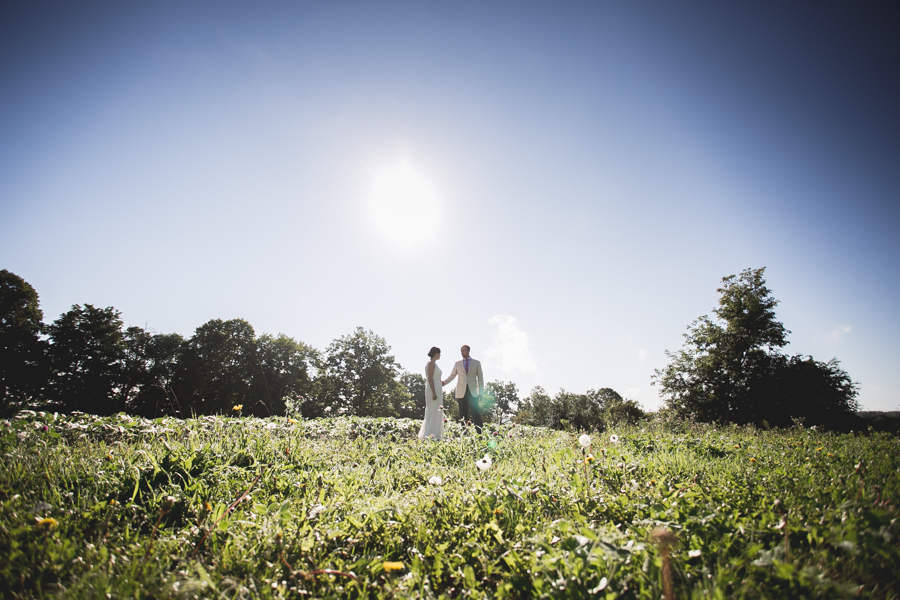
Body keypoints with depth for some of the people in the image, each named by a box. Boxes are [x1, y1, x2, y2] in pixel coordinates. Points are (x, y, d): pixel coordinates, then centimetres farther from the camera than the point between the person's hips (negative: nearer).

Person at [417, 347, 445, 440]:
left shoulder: (434, 363, 17)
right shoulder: (431, 363, -13)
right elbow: (430, 378, -20)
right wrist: (434, 393, -23)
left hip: (437, 390, 10)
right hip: (433, 390, -10)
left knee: (437, 413, 11)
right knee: (432, 412, -8)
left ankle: (436, 434, 16)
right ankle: (430, 435, -5)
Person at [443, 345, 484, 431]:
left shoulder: (477, 363, 9)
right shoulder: (457, 364, 12)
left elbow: (480, 378, 8)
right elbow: (451, 376, 11)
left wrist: (481, 392, 1)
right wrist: (443, 382, -7)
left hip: (473, 391, -1)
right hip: (461, 392, 2)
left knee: (476, 413, -10)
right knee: (463, 415, 0)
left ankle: (480, 433, -8)